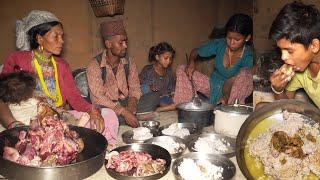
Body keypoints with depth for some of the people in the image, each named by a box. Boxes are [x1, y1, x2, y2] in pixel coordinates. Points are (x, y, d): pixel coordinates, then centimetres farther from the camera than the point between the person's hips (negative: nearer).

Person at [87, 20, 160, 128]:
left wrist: (132, 100, -20)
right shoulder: (94, 66, -14)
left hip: (126, 103, 4)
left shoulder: (129, 62, 3)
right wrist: (123, 112, -30)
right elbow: (97, 98, -21)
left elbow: (135, 88, 5)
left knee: (153, 98, -15)